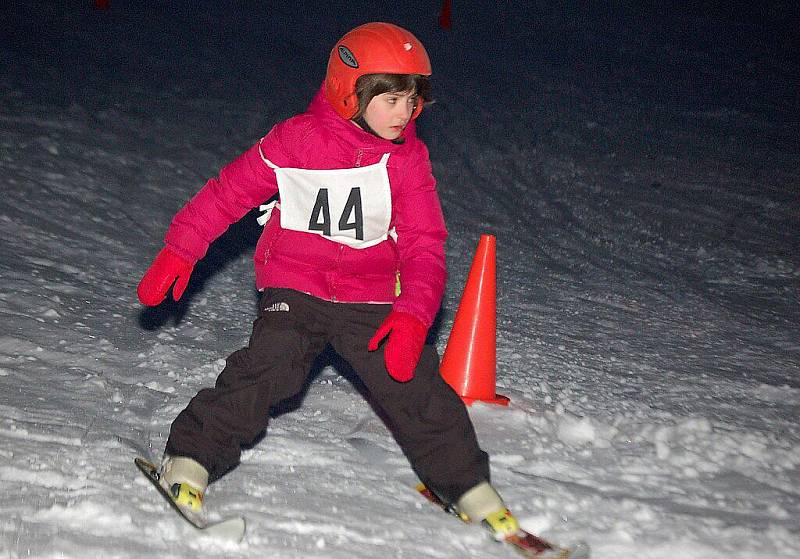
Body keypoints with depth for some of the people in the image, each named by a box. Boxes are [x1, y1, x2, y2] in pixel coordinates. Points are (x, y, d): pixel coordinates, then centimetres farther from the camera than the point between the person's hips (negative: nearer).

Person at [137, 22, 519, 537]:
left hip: (371, 300, 3)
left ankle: (468, 486, 14)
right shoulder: (297, 139, -9)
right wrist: (179, 252, -1)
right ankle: (190, 463, -6)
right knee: (267, 369, -22)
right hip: (294, 287, -2)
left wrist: (413, 314, -18)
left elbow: (424, 244, -3)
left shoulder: (408, 158, 0)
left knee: (415, 384, -3)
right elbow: (230, 192, 0)